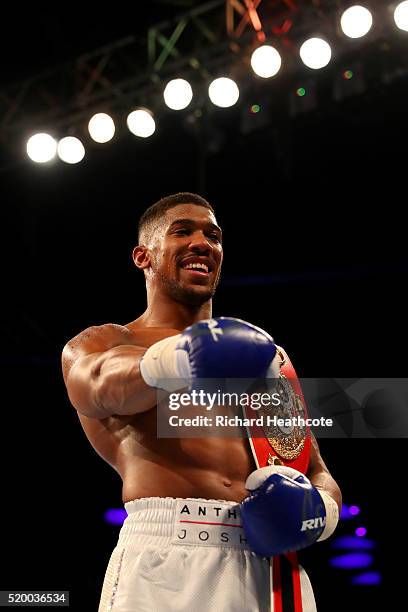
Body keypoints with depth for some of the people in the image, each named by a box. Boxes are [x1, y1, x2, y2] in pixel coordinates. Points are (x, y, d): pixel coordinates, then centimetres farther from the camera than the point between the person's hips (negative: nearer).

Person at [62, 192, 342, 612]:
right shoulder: (99, 343, 13)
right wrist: (176, 360, -35)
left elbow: (320, 477, 23)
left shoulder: (265, 356, 24)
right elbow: (106, 385, -12)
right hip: (164, 560, -3)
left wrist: (317, 512, -3)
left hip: (268, 561, 4)